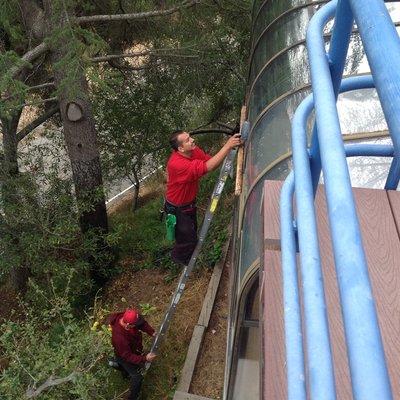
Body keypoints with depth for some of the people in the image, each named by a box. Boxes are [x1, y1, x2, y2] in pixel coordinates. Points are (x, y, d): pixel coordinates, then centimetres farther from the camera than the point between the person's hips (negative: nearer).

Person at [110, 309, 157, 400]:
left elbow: (142, 323, -12)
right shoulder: (119, 337, -46)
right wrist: (145, 358, -39)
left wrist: (152, 332, -24)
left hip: (133, 348, 7)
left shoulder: (125, 317, -30)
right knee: (137, 377, 5)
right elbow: (128, 356, -34)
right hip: (125, 356, -7)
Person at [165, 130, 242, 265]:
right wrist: (228, 145, -46)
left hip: (189, 202, 8)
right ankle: (178, 256, 42)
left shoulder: (194, 150, -14)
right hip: (177, 209, -8)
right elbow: (209, 166, -46)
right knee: (188, 239, 10)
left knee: (192, 231, 29)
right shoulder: (177, 164, -41)